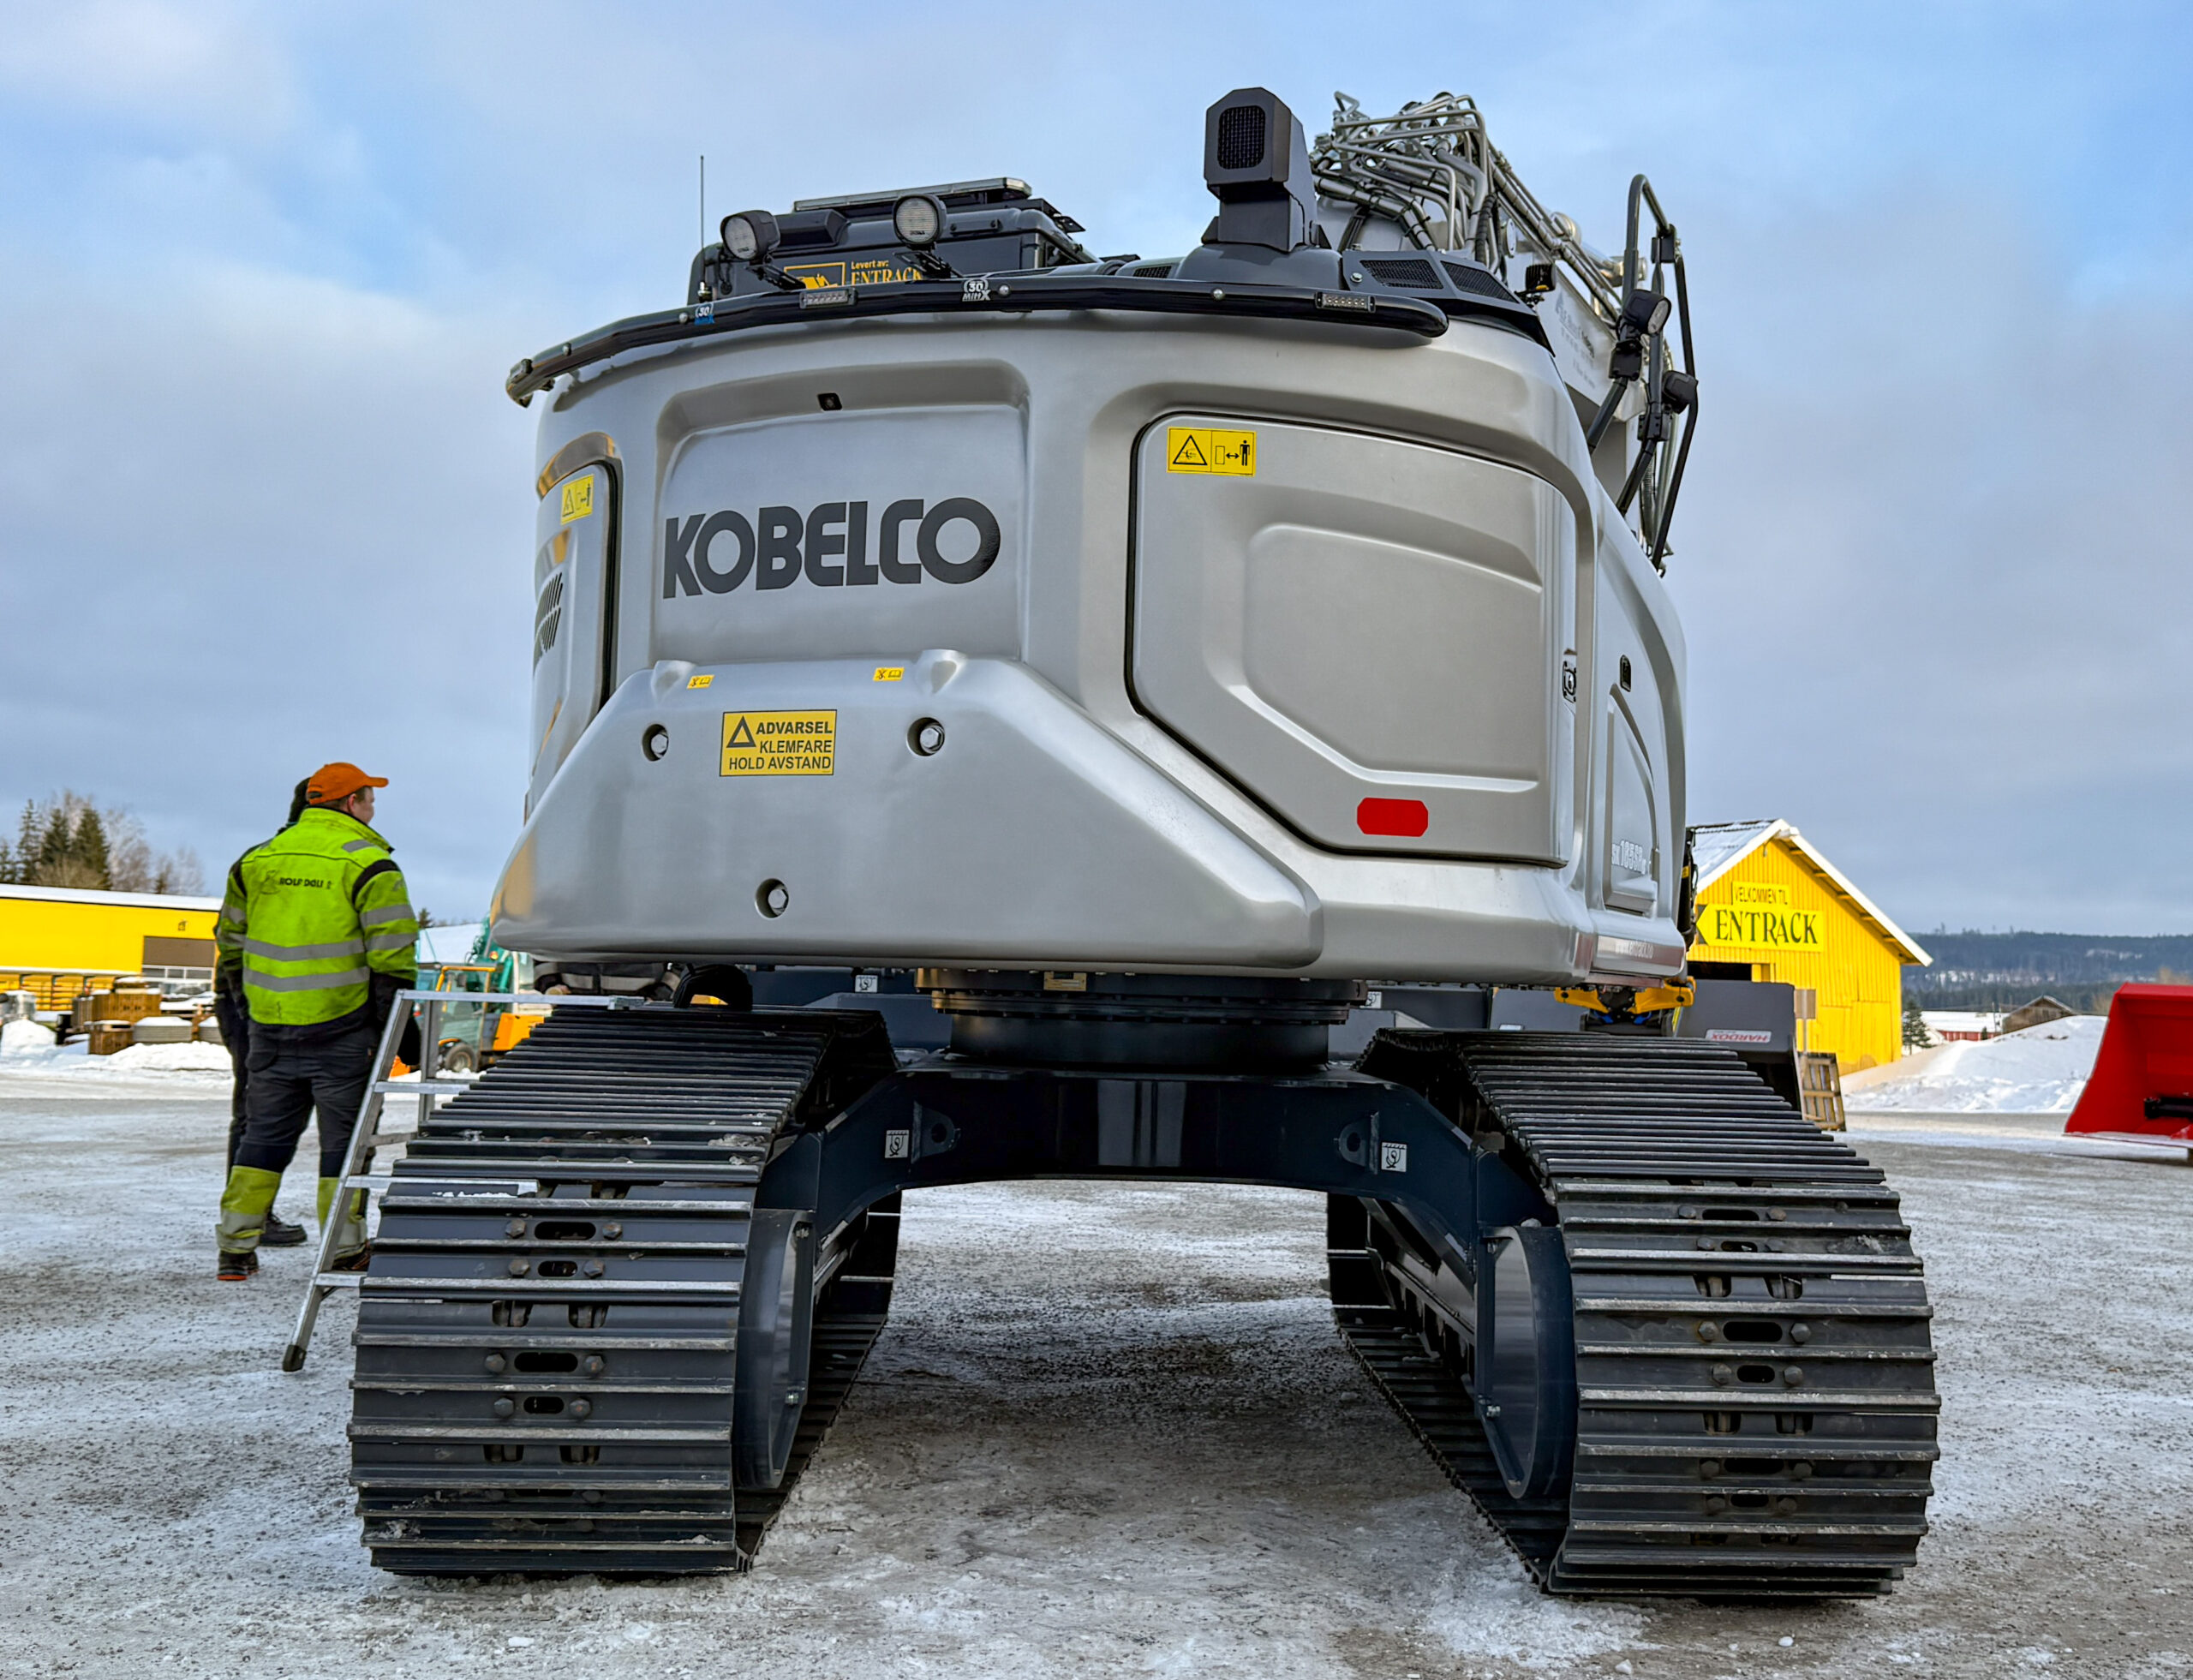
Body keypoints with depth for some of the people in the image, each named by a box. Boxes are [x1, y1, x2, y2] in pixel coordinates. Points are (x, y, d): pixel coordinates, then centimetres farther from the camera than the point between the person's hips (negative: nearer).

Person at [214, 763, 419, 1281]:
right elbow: (391, 956, -13)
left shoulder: (257, 859, 12)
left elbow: (234, 942, 20)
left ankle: (236, 1247, 15)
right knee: (344, 1137, 4)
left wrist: (246, 1008, 29)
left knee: (265, 1134, 14)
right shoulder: (368, 863, -8)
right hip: (341, 1026, -5)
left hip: (270, 1025, 5)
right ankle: (344, 1252, 7)